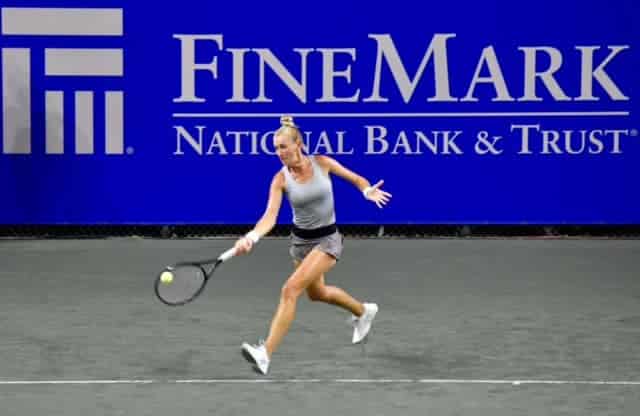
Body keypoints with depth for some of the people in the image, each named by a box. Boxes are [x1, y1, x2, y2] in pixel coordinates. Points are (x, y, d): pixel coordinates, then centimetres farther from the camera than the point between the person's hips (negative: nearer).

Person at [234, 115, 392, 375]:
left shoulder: (322, 163, -13)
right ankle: (363, 311, 56)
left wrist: (368, 191, -19)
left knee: (290, 289, -21)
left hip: (327, 239, -5)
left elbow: (356, 179, 3)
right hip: (300, 240, 5)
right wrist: (252, 237, -42)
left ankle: (265, 354, -25)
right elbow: (270, 216, -23)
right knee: (317, 293, 26)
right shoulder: (280, 179, -11)